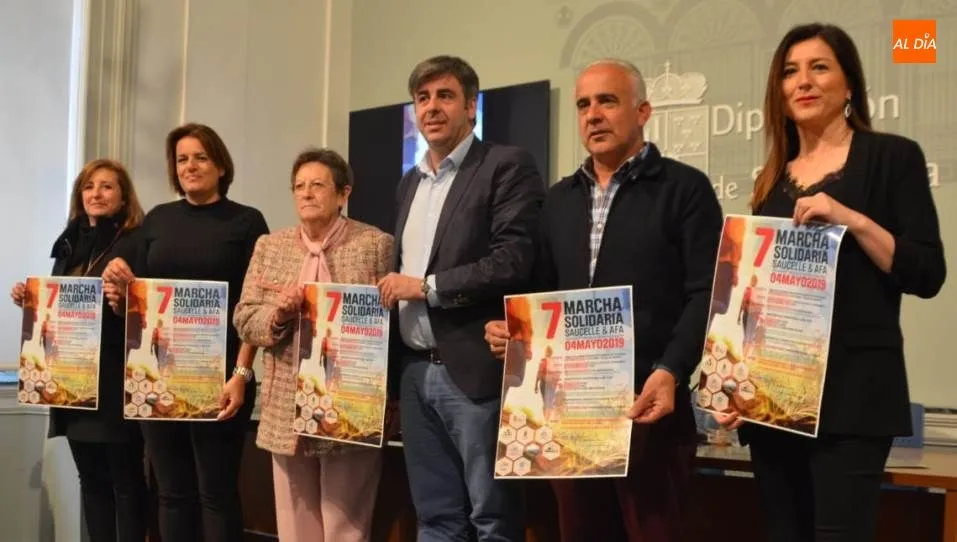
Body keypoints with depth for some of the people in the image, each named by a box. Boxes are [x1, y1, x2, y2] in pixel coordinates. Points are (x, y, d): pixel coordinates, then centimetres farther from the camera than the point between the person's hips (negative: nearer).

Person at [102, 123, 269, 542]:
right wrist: (120, 287, -8)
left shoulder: (247, 222, 1)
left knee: (216, 491, -1)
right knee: (172, 491, 8)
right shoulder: (158, 219, 12)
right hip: (158, 371, 4)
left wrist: (241, 374, -14)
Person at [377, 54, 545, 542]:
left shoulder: (508, 166, -5)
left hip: (475, 371, -7)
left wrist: (426, 286, -13)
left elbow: (514, 261, -16)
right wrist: (391, 370, 12)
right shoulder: (410, 182, 18)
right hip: (416, 373, 7)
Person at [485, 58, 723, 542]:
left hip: (647, 399, -5)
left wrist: (670, 372, -21)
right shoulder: (559, 198, 17)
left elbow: (705, 294, -9)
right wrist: (511, 328, -1)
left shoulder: (684, 188, -1)